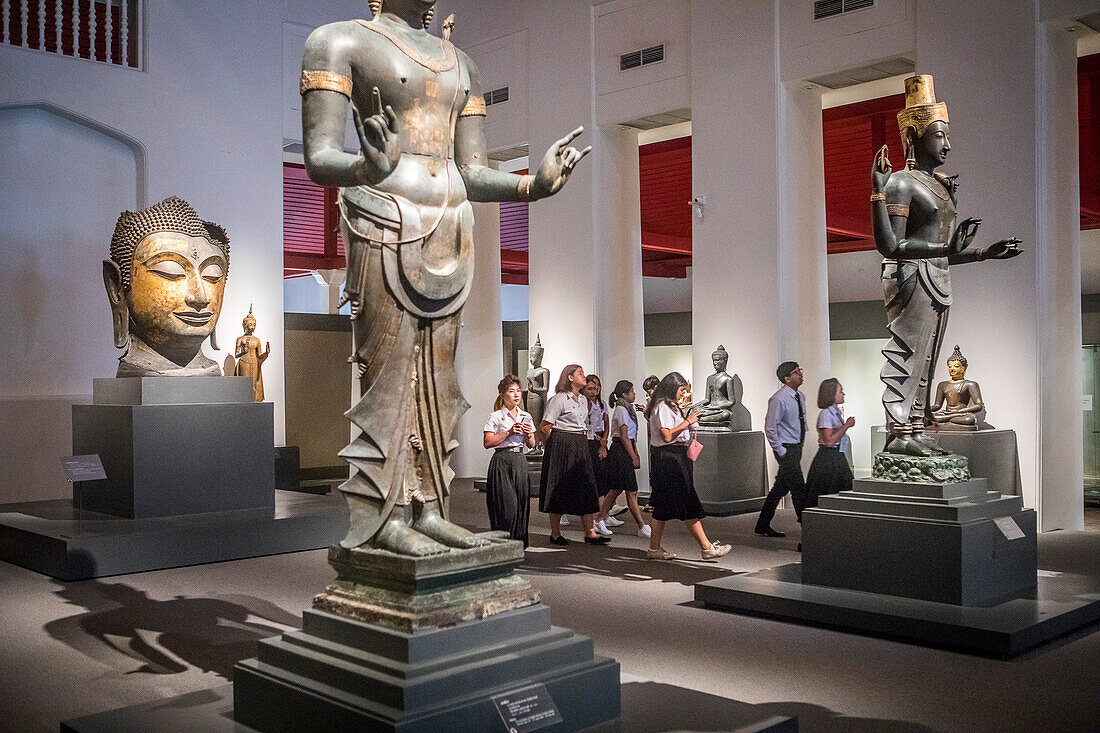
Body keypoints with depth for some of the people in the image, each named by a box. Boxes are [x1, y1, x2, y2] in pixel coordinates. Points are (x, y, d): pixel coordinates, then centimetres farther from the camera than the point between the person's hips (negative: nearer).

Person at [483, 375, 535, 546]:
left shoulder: (526, 416, 15)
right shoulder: (495, 417, 0)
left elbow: (531, 445, 18)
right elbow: (487, 442, -8)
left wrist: (529, 434, -3)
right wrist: (508, 432, -14)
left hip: (520, 461, 5)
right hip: (502, 461, -5)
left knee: (521, 499, 0)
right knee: (506, 502, -9)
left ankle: (519, 541, 9)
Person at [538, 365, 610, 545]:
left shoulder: (583, 400, 16)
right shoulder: (559, 399, -10)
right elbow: (544, 427, -10)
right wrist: (556, 444, 0)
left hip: (580, 447, 8)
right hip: (562, 447, -8)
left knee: (587, 488, 2)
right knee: (559, 489, -1)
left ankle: (590, 533, 4)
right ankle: (555, 534, 8)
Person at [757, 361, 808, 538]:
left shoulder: (800, 397, 10)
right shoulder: (779, 399, -17)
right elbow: (770, 427, -16)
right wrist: (780, 451, -16)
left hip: (797, 448, 9)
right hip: (786, 449, -9)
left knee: (781, 487, 12)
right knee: (799, 488, -9)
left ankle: (763, 525, 20)